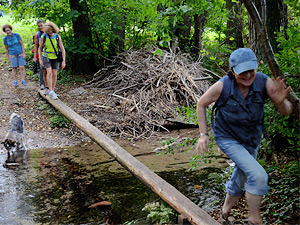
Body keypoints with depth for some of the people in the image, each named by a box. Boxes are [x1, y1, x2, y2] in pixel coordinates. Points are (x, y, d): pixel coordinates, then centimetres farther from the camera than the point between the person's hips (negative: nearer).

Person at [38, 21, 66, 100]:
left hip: (55, 57, 1)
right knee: (49, 72, -17)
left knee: (54, 74, -1)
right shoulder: (43, 37, -10)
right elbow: (40, 48, 1)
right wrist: (40, 60, -5)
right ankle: (51, 92, -17)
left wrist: (63, 61, -12)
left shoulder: (57, 37, -11)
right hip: (46, 57, -1)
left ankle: (52, 90, 12)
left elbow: (62, 49, -7)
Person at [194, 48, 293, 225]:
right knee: (258, 176, -22)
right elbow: (201, 104, -8)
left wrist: (281, 101, -43)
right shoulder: (222, 86, -26)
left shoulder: (264, 82, -22)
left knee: (240, 183, 21)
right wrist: (203, 134, -12)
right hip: (228, 138, -4)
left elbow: (286, 112, -20)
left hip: (251, 140, 4)